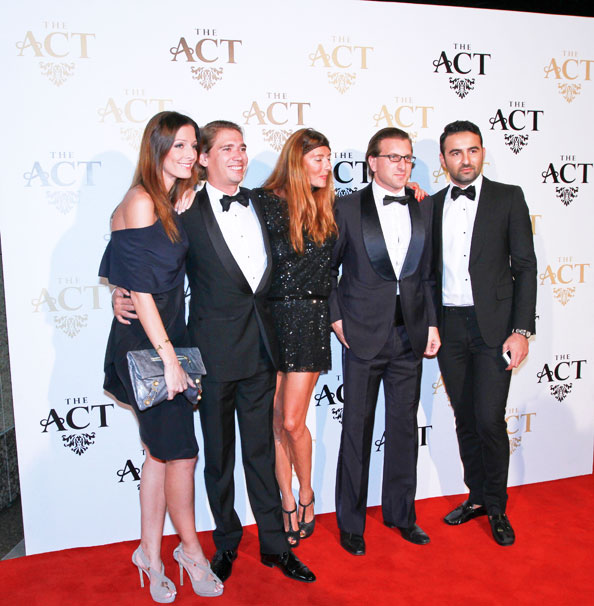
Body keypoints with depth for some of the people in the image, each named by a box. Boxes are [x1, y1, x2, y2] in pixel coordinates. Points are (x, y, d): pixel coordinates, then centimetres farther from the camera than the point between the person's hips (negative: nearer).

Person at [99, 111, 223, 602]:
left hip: (167, 337, 9)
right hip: (145, 344, -9)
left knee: (161, 450, 13)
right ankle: (191, 549, 21)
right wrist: (167, 355, -19)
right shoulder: (141, 201, -14)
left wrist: (172, 349, 10)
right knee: (181, 451, 1)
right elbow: (139, 286, -18)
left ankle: (151, 555, 27)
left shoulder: (170, 203, 12)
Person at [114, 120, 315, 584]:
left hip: (260, 347, 3)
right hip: (214, 350, -3)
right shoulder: (187, 213, -5)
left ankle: (274, 543, 26)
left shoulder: (262, 205, 9)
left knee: (261, 449, 13)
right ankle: (227, 543, 31)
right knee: (219, 454, 11)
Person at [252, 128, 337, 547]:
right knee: (277, 421, 7)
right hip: (270, 318, -1)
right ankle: (288, 504, 24)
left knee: (292, 421, -1)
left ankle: (306, 494, 25)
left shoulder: (330, 208, 7)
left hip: (310, 321, 1)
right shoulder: (265, 202, -3)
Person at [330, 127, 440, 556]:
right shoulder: (347, 208, -2)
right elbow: (327, 269, 2)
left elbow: (428, 272, 10)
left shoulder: (425, 209, 8)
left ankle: (401, 513, 30)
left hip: (410, 335, 4)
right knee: (357, 428, 6)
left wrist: (432, 324, 4)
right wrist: (337, 318, -5)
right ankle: (351, 522, 22)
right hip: (364, 333, -3)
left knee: (405, 425, 12)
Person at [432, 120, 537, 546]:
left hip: (493, 324, -3)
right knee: (466, 420, 12)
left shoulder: (508, 198, 1)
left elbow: (525, 266, -3)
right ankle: (477, 496, 29)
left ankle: (497, 506, 16)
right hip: (450, 325, 3)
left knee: (490, 420, -6)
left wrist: (522, 330, -9)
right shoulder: (433, 205, 10)